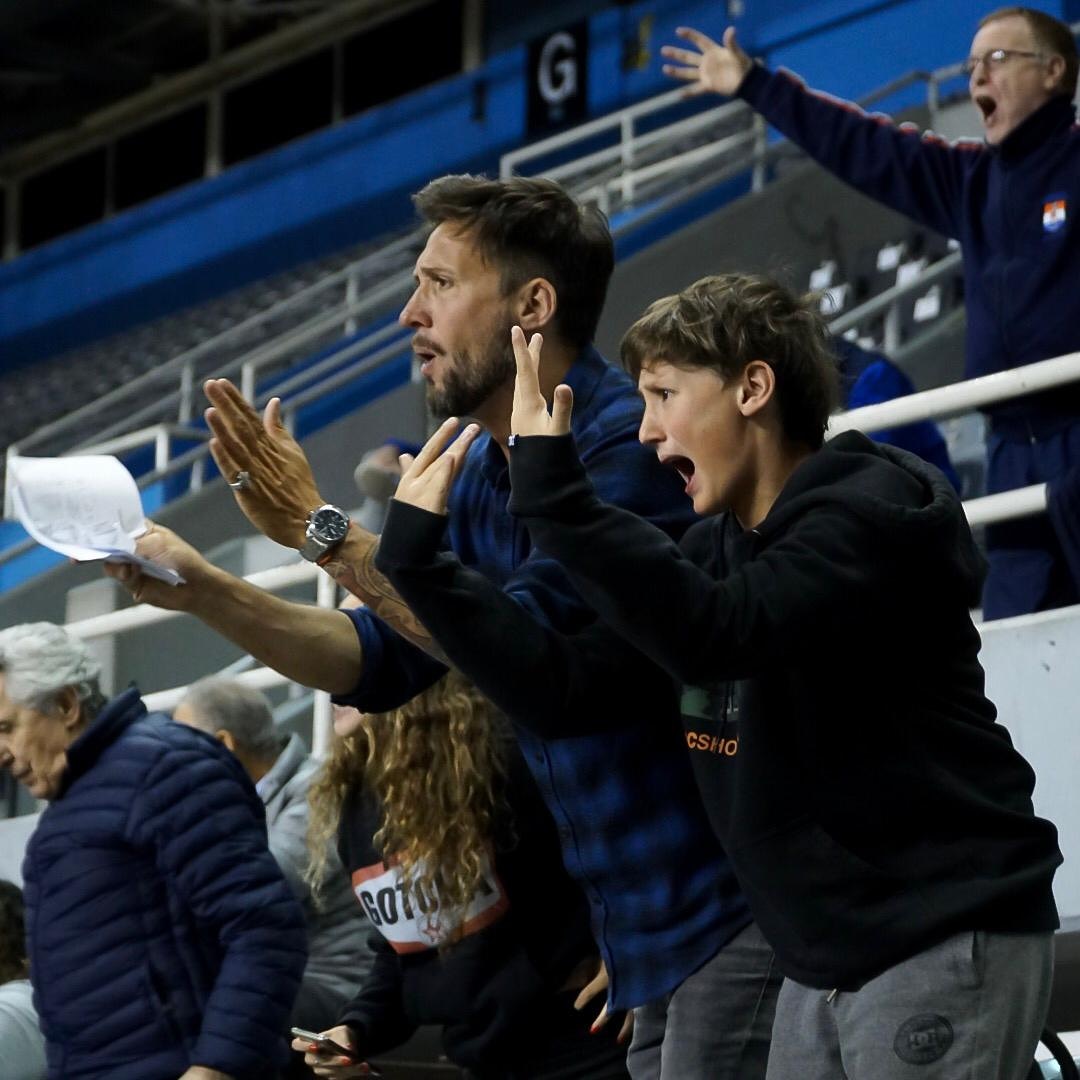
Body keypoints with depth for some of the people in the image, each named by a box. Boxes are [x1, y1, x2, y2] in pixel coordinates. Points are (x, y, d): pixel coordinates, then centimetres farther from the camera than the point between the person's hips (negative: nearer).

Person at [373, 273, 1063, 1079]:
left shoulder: (875, 510, -13)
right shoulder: (714, 550, 12)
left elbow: (714, 634, -28)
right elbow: (562, 680, 11)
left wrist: (551, 489, -31)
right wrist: (416, 555, 7)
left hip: (947, 942, -8)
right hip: (826, 961, 8)